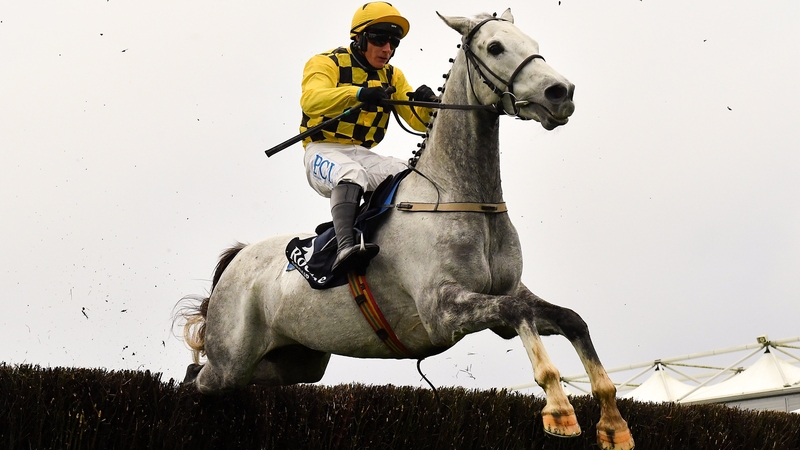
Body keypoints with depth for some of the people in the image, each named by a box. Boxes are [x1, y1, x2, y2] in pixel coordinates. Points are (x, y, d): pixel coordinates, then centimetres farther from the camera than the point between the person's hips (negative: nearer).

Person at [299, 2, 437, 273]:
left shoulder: (391, 76, 15)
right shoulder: (327, 63, -2)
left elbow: (419, 122, 9)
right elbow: (311, 100, -24)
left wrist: (427, 104, -17)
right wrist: (358, 93, -41)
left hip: (363, 154, 6)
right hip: (323, 151, -6)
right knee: (350, 173, -37)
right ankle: (345, 247, -54)